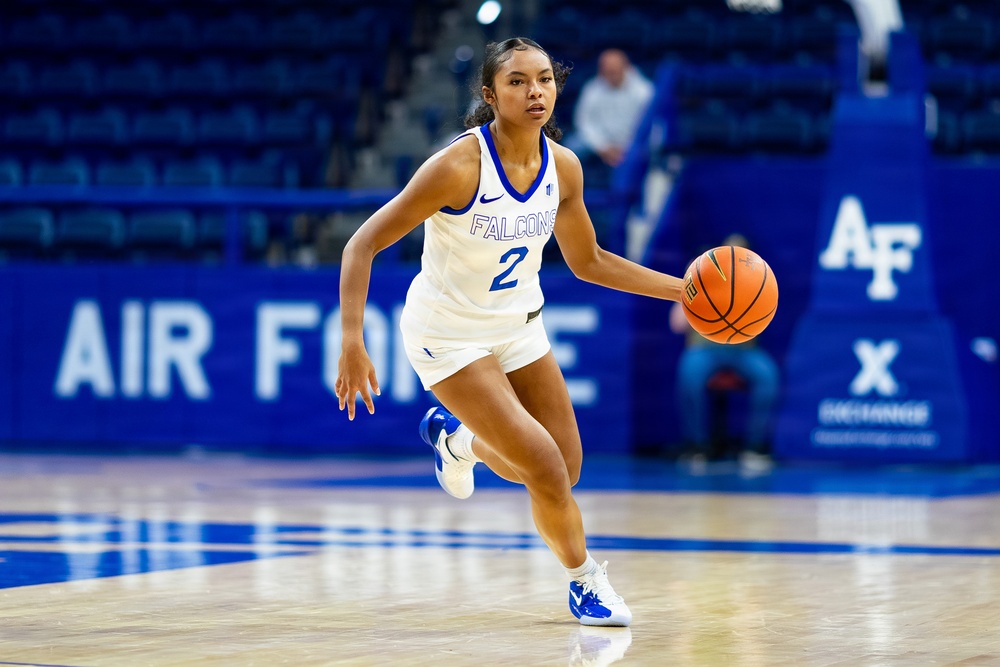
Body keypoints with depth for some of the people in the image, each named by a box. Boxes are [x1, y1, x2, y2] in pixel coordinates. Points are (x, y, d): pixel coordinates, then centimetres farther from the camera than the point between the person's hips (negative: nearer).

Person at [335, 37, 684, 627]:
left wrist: (682, 289, 0)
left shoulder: (562, 166, -9)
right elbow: (363, 245, -23)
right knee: (546, 471, -14)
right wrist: (353, 343, -30)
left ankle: (456, 438, 39)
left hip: (518, 325, 6)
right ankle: (585, 579, 14)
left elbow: (588, 261, 8)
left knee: (566, 471, 11)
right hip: (448, 334, -6)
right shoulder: (459, 166, -27)